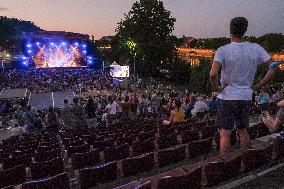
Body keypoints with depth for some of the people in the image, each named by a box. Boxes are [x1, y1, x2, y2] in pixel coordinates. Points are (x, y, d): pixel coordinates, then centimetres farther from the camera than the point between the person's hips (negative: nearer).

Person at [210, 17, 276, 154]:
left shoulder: (223, 50, -14)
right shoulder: (256, 48, 0)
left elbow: (213, 74, -27)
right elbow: (273, 67, 0)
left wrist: (215, 87, -10)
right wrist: (262, 84, 8)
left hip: (227, 97, -5)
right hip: (246, 97, 5)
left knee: (225, 133, 7)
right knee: (242, 130, 22)